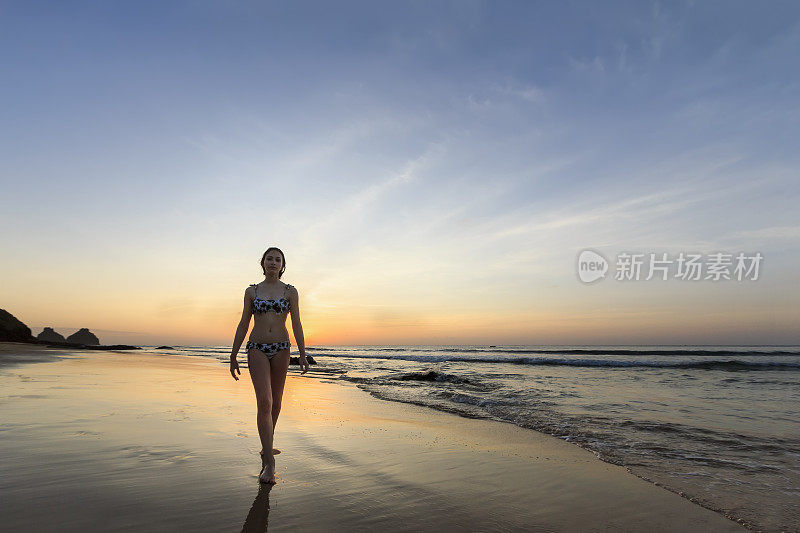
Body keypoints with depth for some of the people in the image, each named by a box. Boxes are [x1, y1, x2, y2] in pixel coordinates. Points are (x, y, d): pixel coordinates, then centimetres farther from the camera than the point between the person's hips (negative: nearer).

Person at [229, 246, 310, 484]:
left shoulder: (290, 291, 4)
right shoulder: (251, 291, 6)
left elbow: (296, 324, 0)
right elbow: (243, 325, 7)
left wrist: (302, 355, -8)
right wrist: (233, 356, 6)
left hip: (281, 349, 1)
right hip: (257, 349, -1)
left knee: (275, 403, 12)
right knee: (264, 402, -15)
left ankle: (266, 446, 35)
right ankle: (269, 462, -12)